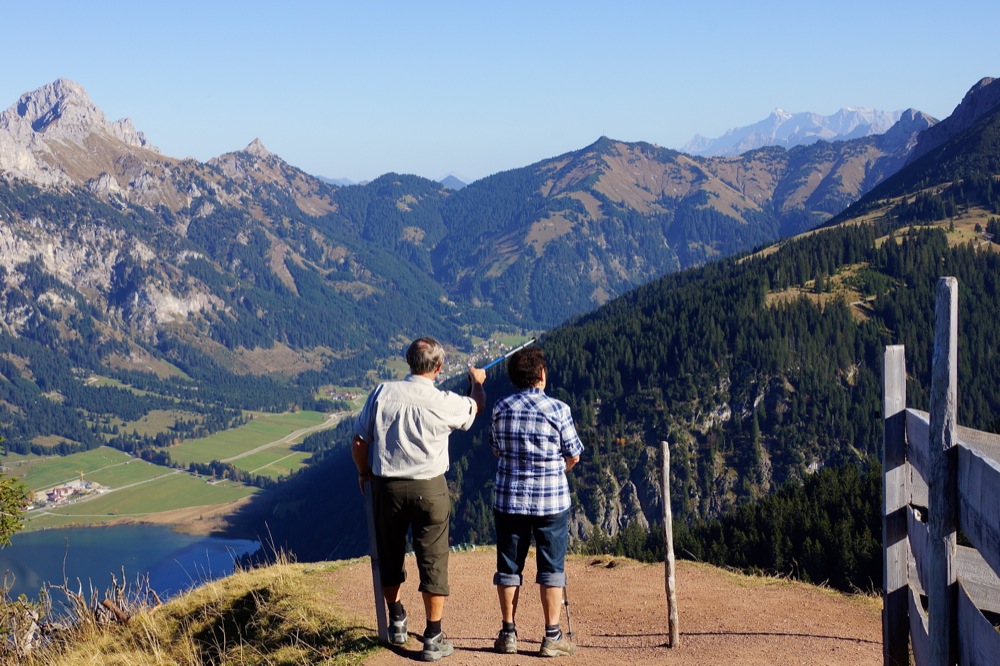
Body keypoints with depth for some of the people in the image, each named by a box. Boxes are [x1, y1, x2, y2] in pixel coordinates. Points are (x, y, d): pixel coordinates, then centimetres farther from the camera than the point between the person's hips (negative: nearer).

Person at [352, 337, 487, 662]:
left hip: (386, 486, 2)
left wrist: (364, 472, 19)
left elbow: (359, 442, -1)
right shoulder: (444, 403, -11)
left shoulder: (382, 393, -7)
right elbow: (476, 405, 12)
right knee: (432, 560, 6)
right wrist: (477, 381, 35)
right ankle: (433, 638, 9)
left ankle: (397, 621, 35)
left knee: (390, 555, 20)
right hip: (429, 489, -2)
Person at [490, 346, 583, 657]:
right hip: (552, 500, -2)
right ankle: (552, 637, 7)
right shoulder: (558, 409, -10)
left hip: (509, 499, 3)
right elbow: (573, 456, -1)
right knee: (551, 568, 6)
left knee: (509, 567, 11)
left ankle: (508, 633, 17)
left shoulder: (501, 408, -1)